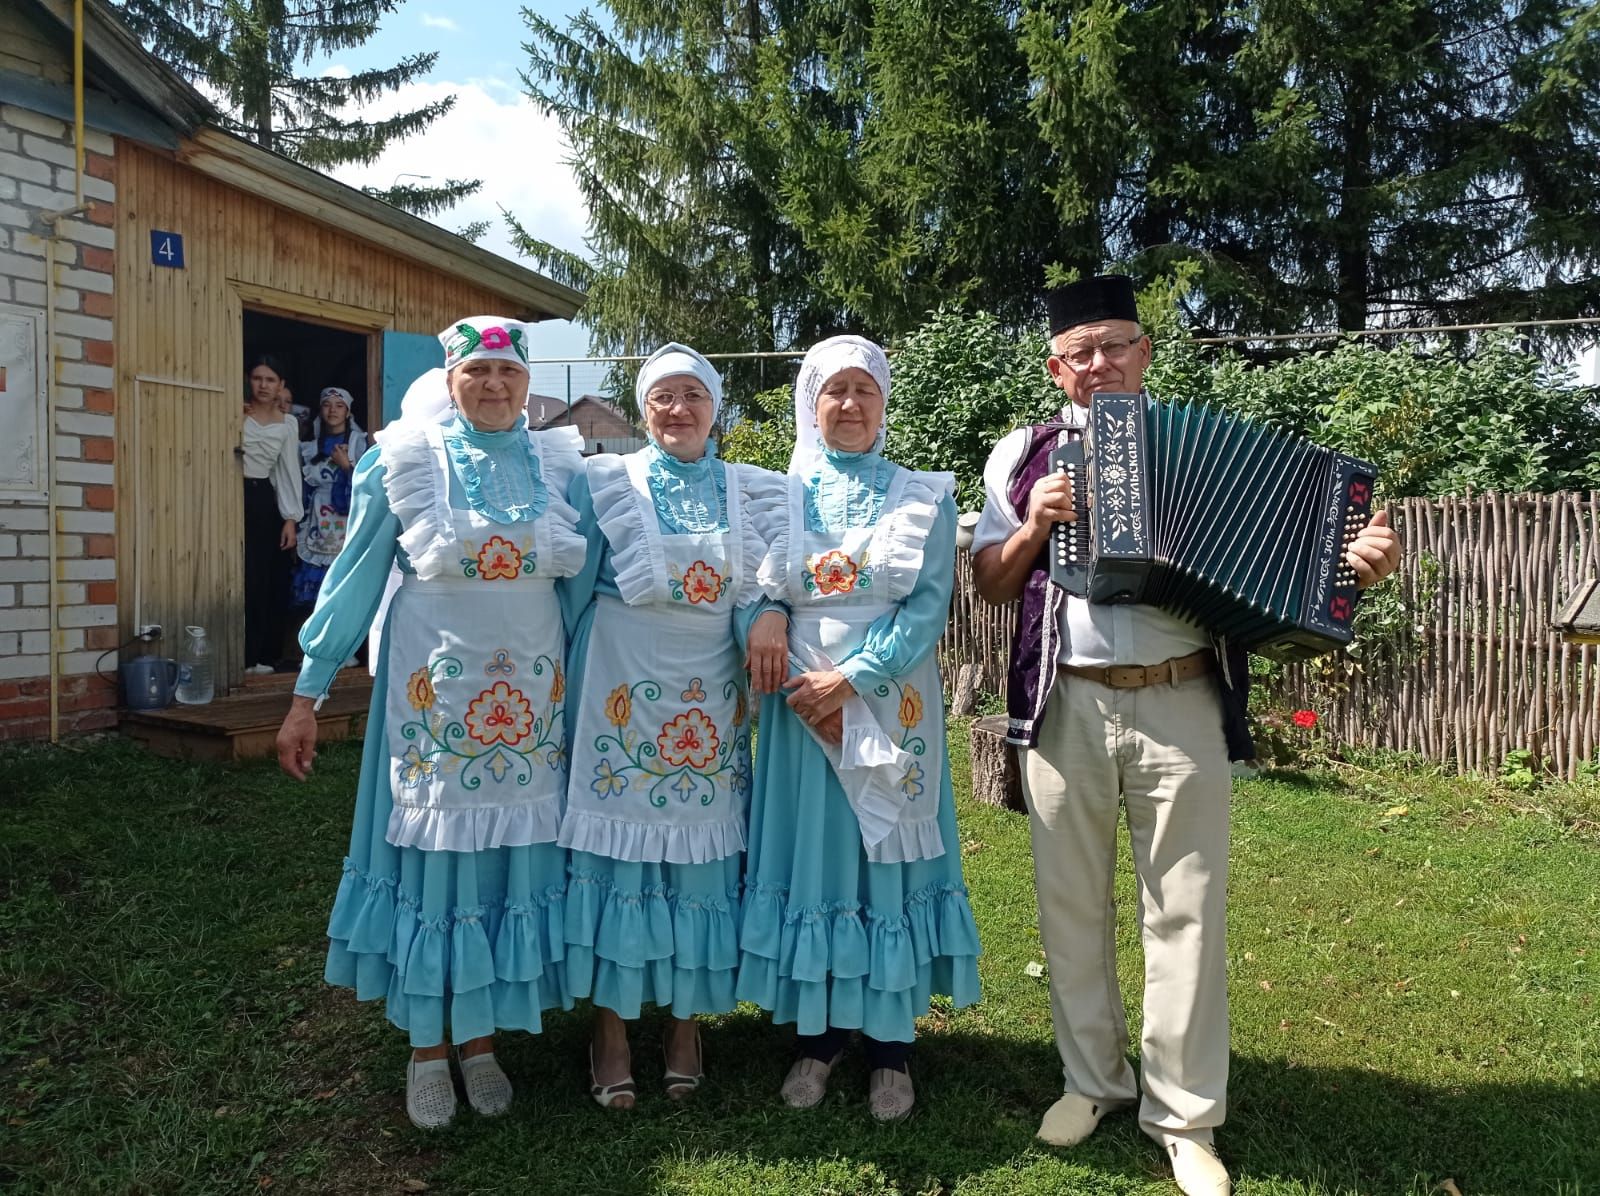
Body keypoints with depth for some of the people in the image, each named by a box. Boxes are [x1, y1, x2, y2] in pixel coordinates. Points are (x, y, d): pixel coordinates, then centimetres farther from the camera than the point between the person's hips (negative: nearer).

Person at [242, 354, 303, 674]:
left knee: (271, 581, 3)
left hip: (265, 500, 3)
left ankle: (265, 656, 12)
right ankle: (244, 657, -1)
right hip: (237, 496, -3)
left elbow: (289, 472, 8)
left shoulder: (288, 424, 9)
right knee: (244, 579, -6)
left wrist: (291, 519, 2)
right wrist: (237, 418, -11)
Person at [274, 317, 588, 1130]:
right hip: (433, 692, -2)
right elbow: (354, 577, 0)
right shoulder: (405, 456, -3)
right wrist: (307, 696, 0)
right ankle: (428, 1048, 25)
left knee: (512, 857, 8)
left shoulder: (561, 462, 3)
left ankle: (481, 1038, 28)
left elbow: (584, 578, 10)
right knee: (431, 858, 6)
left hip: (532, 695, 2)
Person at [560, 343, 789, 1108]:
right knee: (617, 846, 1)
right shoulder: (605, 482, 3)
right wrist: (569, 685, 0)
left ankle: (686, 1019, 23)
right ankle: (611, 1029, 15)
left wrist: (769, 616, -15)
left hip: (712, 696, 2)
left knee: (701, 850, 6)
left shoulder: (755, 493, 9)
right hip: (622, 686, -2)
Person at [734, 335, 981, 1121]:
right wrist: (805, 684, -12)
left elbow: (930, 605, -5)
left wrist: (852, 678, -15)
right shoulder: (780, 496, 8)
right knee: (811, 854, 5)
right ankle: (819, 1033, 20)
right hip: (802, 702, 1)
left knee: (887, 855, 4)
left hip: (891, 702, -1)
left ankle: (891, 1045, 16)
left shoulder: (924, 497, 4)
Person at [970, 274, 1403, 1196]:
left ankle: (1185, 1117, 20)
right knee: (1073, 907, 11)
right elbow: (990, 583, 10)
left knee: (1186, 914, 5)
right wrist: (1035, 526, -8)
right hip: (1065, 708, 1)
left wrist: (1354, 566, -13)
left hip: (1182, 708, -1)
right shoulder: (1025, 455, 9)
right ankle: (1093, 1080, 30)